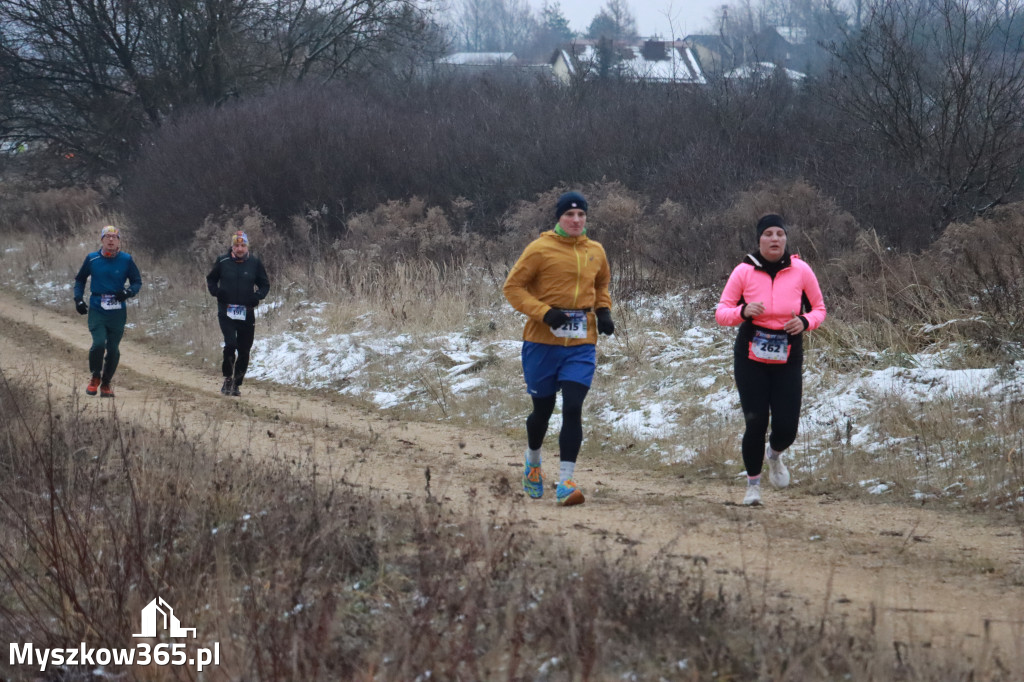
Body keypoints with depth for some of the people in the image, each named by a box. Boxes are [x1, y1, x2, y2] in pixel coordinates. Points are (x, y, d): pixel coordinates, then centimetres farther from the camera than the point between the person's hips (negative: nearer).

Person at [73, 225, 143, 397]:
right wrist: (78, 299, 5)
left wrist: (128, 292, -12)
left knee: (113, 349, 2)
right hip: (96, 310, -1)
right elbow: (80, 279, 17)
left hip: (117, 311, 1)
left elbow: (137, 282, 9)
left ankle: (106, 383, 20)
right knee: (99, 343, -17)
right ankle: (95, 377, 8)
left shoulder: (126, 260, 0)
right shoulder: (92, 259, 2)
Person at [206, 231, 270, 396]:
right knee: (231, 344, -18)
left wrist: (257, 296, -6)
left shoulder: (255, 263, 2)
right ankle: (228, 378, 3)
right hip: (226, 312, -2)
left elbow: (265, 285, 13)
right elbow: (211, 279, 15)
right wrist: (216, 292, -6)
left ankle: (237, 384, 20)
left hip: (247, 313, 2)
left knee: (244, 351, 4)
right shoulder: (223, 262, 0)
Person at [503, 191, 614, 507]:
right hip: (542, 342, -2)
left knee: (573, 409, -12)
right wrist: (544, 312, -18)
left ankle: (565, 483, -12)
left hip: (581, 345, 2)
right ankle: (533, 461, 42)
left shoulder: (595, 252, 8)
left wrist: (603, 311, 6)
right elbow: (513, 286, -5)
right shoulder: (540, 249, -7)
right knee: (542, 410, 10)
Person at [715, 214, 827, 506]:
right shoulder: (744, 271, -7)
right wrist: (742, 311, -23)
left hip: (788, 359, 1)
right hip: (751, 357, -1)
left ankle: (775, 454, 34)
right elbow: (721, 312, -2)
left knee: (786, 428, -5)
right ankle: (753, 484, 16)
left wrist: (805, 321, -14)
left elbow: (819, 309, 8)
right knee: (756, 422, -8)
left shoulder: (800, 271, -4)